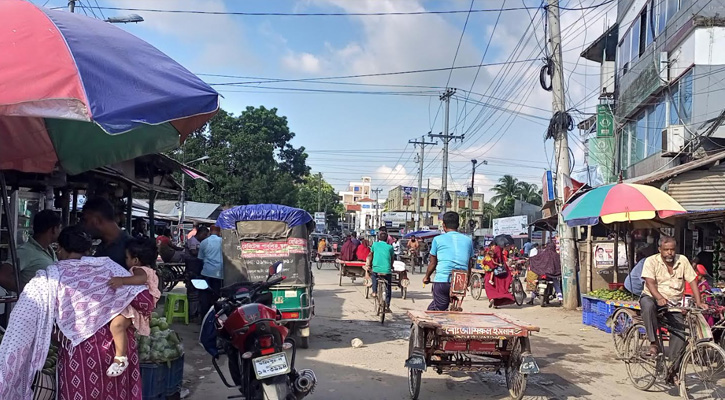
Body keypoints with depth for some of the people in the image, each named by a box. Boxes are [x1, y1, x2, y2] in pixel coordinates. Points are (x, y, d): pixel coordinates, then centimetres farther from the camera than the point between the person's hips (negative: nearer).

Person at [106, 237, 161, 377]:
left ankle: (121, 358, -30)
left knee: (116, 324, -37)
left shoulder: (140, 270, -16)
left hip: (134, 309, -13)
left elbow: (141, 278, -40)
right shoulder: (147, 270, 17)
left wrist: (122, 280, -50)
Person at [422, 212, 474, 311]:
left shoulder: (438, 239, 4)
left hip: (442, 281, -3)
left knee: (439, 310, 2)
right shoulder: (468, 240, 13)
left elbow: (433, 263, 10)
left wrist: (427, 277, 27)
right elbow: (470, 264, 17)